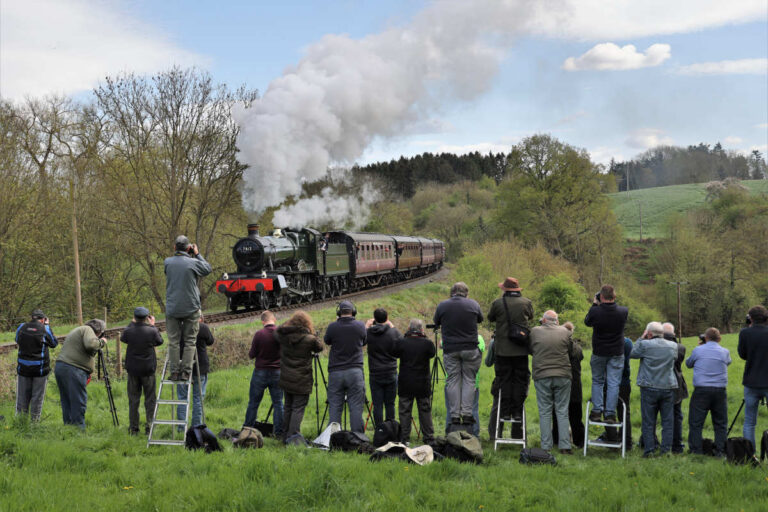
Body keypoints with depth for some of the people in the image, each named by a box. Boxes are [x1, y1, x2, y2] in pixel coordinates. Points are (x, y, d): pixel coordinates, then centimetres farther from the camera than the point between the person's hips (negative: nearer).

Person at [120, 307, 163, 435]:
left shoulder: (129, 331, -9)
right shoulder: (152, 331, -12)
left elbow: (122, 338, 13)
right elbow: (159, 341, 7)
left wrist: (132, 323, 16)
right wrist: (153, 326, 13)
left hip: (132, 370, 1)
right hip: (148, 369, -1)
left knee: (133, 400, 8)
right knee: (150, 399, 8)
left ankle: (133, 428, 10)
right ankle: (150, 426, 6)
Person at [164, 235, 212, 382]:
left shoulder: (167, 262, -3)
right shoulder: (193, 263, -10)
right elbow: (208, 269, 7)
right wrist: (197, 254, 12)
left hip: (172, 309, 2)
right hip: (191, 309, -2)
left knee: (173, 341, 7)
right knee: (189, 341, 6)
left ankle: (174, 372, 5)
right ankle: (185, 372, 2)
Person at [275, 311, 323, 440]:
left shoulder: (283, 336, -3)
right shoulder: (309, 339, -13)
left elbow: (277, 331, 19)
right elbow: (319, 348, 4)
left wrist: (288, 325, 18)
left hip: (286, 380, 5)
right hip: (301, 381, -5)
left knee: (288, 407, 16)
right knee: (298, 409, -1)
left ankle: (285, 436, 21)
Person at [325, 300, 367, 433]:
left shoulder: (332, 327, -4)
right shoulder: (360, 326, -1)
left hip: (335, 373, 0)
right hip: (355, 372, 0)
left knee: (334, 408, 5)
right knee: (356, 408, 2)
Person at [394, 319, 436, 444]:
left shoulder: (401, 342, -9)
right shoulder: (427, 343, -11)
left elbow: (396, 354, 8)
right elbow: (432, 354, 7)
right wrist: (424, 337, 6)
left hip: (405, 384, 0)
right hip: (423, 383, 0)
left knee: (404, 410, 7)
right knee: (425, 410, 9)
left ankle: (404, 437, 7)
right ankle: (428, 437, 12)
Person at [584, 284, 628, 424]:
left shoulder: (595, 311, -18)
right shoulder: (623, 311, -13)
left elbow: (587, 322, 3)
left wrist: (595, 305, 8)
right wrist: (613, 303, 7)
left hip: (599, 353, 0)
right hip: (617, 354, 1)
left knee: (597, 381, 15)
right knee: (613, 383, 5)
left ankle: (597, 411, 9)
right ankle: (610, 413, 2)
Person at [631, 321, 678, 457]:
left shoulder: (645, 344, -9)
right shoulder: (673, 346, 3)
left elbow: (633, 354, 5)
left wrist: (641, 339, 11)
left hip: (649, 387, -3)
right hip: (668, 387, 3)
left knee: (648, 421, 4)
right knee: (667, 421, 8)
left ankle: (649, 450, 3)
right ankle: (666, 449, 6)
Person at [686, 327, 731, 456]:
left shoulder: (698, 350, 0)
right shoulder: (725, 352, 4)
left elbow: (688, 363, 16)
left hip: (701, 390, -2)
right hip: (720, 391, 2)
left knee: (696, 422, 4)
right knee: (720, 422, 9)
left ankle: (696, 450, 3)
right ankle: (720, 450, 9)